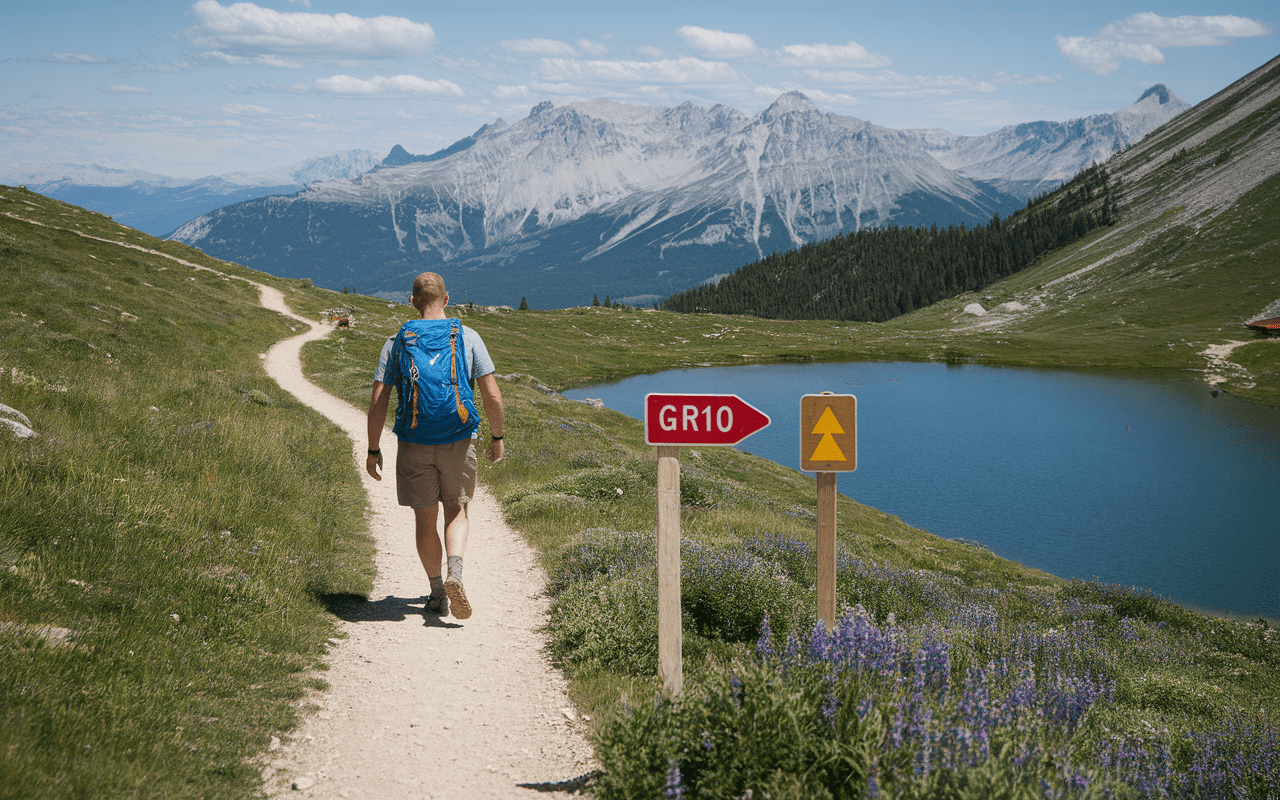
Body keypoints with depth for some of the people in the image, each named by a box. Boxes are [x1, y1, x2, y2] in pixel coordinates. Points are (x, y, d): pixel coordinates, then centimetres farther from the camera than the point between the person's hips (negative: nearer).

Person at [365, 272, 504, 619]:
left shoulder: (396, 343, -1)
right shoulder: (468, 338, -1)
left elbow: (378, 403, -5)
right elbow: (493, 397, -5)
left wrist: (373, 450, 4)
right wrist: (496, 438, 9)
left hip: (414, 444, 0)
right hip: (459, 441, 0)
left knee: (425, 519, 14)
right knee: (456, 512, 13)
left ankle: (437, 592, 22)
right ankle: (455, 573, -13)